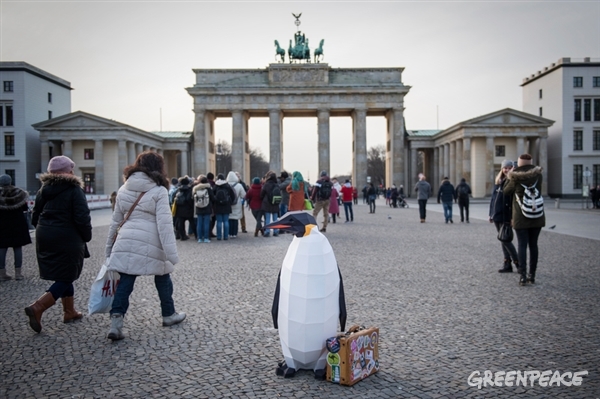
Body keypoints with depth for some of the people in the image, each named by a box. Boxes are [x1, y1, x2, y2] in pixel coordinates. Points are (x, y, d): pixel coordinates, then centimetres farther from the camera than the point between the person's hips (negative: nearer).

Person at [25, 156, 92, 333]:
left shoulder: (43, 190, 10)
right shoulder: (74, 190, -11)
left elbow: (35, 217, 14)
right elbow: (82, 218, -17)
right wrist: (87, 237, -2)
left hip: (44, 239, 8)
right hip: (67, 240, -7)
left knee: (63, 276, 19)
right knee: (66, 278, 1)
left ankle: (69, 312, 26)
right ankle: (37, 307, -14)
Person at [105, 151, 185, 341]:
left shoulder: (124, 189, 9)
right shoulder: (159, 191, -7)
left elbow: (116, 221, 13)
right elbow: (164, 224, -13)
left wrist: (109, 246, 22)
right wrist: (171, 253, -14)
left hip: (126, 242, 4)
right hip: (151, 243, -3)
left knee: (124, 282, 6)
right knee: (162, 278, 16)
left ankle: (116, 322, -3)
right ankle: (169, 315, 30)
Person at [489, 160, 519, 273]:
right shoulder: (498, 181, 11)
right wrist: (491, 214, 14)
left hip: (505, 217, -7)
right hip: (497, 216, 7)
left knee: (505, 240, -6)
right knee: (503, 240, 10)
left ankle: (517, 262, 8)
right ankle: (507, 265, 17)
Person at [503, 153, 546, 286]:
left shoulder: (516, 178, -8)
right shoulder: (538, 175, 2)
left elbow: (506, 192, 3)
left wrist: (510, 178, 12)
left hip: (521, 217, -3)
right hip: (537, 216, 3)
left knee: (522, 245, -1)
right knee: (533, 245, 9)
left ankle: (523, 276, -6)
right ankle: (532, 275, 14)